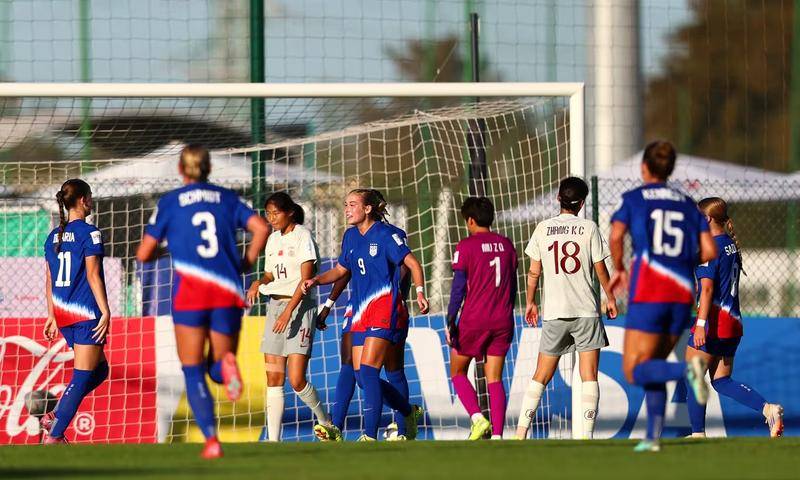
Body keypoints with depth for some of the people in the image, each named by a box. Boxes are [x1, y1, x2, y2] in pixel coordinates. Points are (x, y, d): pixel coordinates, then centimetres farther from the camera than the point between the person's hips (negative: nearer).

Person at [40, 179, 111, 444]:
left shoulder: (53, 236, 12)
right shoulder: (89, 233, -10)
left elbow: (50, 280, 14)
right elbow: (92, 275, -14)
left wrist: (52, 316, 20)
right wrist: (105, 312, -14)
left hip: (63, 313, 8)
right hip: (86, 314, -8)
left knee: (100, 370, 18)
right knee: (82, 377, -4)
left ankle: (54, 417, 7)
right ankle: (54, 436, -9)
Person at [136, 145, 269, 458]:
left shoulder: (170, 202, 7)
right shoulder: (227, 198, 13)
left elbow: (143, 254, 7)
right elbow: (261, 228, -2)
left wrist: (156, 253, 29)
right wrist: (247, 263, 11)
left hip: (190, 291, -2)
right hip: (227, 292, 2)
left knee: (193, 373, 4)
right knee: (217, 369, 15)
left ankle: (211, 440, -15)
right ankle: (226, 362, -23)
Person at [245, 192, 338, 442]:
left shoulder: (302, 236, -7)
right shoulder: (273, 239, 14)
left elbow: (306, 278, -14)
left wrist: (289, 311, -22)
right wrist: (258, 283, -2)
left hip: (300, 307, -7)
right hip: (275, 306, 7)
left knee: (297, 381, -12)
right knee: (273, 379, 0)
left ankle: (326, 422, 11)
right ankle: (273, 440, -1)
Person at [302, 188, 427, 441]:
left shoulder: (384, 234, -8)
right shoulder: (351, 236, 13)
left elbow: (412, 263, -9)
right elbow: (340, 270, 24)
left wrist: (420, 292, -23)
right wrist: (315, 281, 7)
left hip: (383, 308, -8)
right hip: (360, 311, 8)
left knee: (368, 371, -16)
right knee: (362, 377, 6)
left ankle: (370, 435, -15)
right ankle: (409, 412, 27)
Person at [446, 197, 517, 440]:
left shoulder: (466, 246, -6)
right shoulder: (506, 245, 9)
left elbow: (458, 288, -10)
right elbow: (513, 286, 14)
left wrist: (450, 322, -6)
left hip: (474, 320, -4)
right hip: (502, 321, 4)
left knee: (457, 371, 12)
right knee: (495, 379, 5)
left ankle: (478, 418, -8)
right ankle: (497, 434, -5)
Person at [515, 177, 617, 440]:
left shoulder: (543, 228, 2)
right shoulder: (589, 228, -3)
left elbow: (534, 272, 5)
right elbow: (600, 269, 1)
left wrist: (530, 302, 18)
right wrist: (610, 298, 16)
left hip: (554, 312, 2)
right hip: (586, 310, -2)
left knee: (541, 376, 9)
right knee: (589, 376, 0)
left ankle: (521, 431, 1)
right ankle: (587, 434, -9)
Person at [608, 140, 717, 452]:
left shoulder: (633, 199, 4)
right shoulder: (688, 204, 14)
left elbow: (616, 236, -13)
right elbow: (709, 252, 5)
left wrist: (619, 270, 4)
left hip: (647, 294, -5)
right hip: (682, 295, 5)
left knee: (634, 371, -4)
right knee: (652, 367, 17)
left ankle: (687, 369, -30)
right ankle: (653, 436, 8)